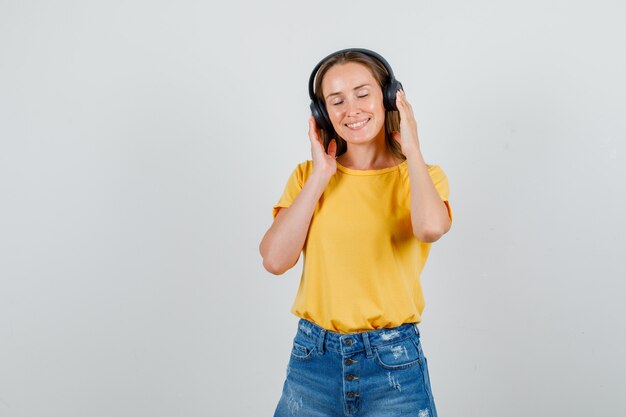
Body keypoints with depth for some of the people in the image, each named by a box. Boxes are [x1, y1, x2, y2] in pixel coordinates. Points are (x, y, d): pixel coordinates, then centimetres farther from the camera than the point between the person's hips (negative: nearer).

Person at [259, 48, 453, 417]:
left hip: (393, 361, -1)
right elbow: (275, 259, -9)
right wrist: (320, 176, -7)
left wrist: (412, 149, -10)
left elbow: (430, 227, -24)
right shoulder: (308, 175, 5)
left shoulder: (422, 176, 0)